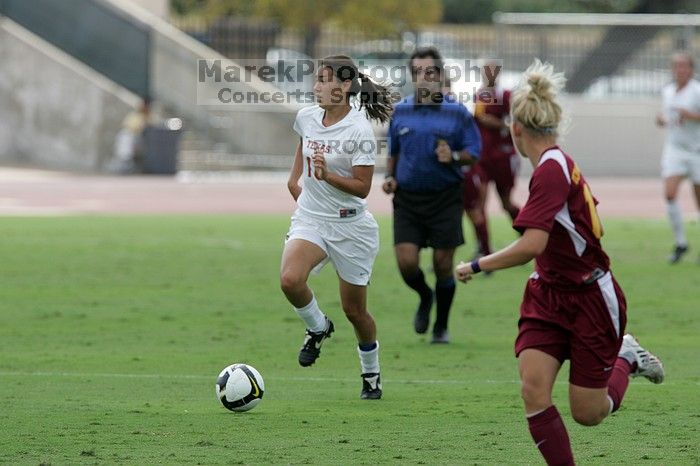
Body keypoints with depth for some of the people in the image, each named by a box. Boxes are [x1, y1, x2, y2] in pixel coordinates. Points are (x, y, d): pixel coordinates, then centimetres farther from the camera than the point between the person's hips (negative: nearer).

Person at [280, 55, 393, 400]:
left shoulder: (360, 131, -17)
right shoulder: (307, 117, 0)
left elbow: (362, 187, -17)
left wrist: (327, 175, -30)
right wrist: (296, 175, 25)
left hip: (351, 227, -4)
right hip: (309, 219, 4)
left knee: (354, 310, 6)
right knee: (290, 279, -26)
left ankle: (371, 374, 30)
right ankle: (318, 328, 4)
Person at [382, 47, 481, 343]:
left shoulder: (457, 112, -1)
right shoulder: (400, 111, 7)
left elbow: (474, 152, 1)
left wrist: (454, 156, -19)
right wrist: (390, 177, 3)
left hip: (445, 198, -2)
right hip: (407, 197, 2)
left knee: (443, 264, 0)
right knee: (406, 261, -9)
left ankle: (441, 327, 19)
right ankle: (425, 297, 25)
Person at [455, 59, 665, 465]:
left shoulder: (551, 169, -24)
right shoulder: (560, 164, 3)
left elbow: (532, 245, -32)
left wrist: (477, 266, -20)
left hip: (590, 299, -8)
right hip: (549, 295, 8)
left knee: (588, 413, 5)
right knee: (534, 389, -10)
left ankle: (626, 359, 33)